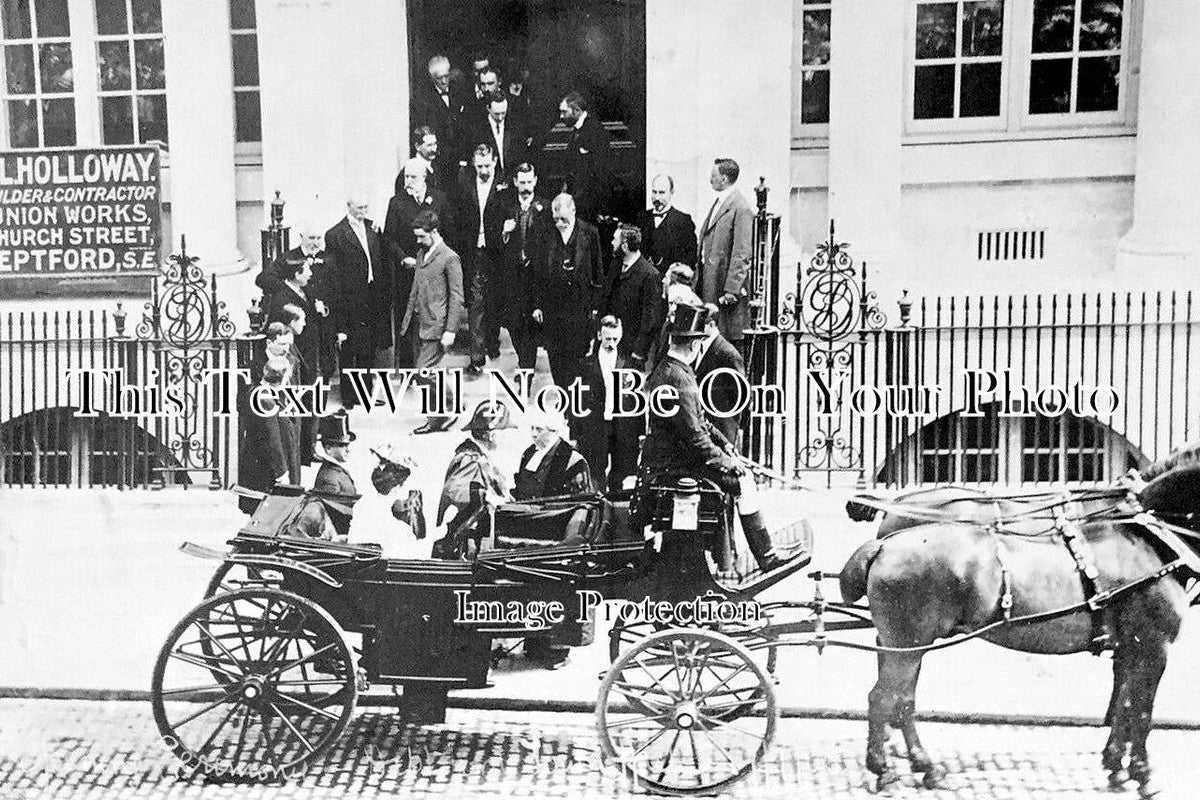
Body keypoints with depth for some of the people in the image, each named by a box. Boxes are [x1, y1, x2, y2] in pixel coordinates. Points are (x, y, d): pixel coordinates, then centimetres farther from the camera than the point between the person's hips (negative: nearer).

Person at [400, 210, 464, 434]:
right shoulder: (421, 253, 14)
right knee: (422, 371, 11)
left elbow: (457, 297, -12)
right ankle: (447, 408, 25)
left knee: (425, 372, -10)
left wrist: (450, 330, -17)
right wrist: (408, 318, 16)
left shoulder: (449, 258, -11)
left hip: (435, 325, -8)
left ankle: (441, 416, 6)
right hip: (417, 323, 8)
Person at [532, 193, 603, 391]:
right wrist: (537, 304, 3)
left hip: (580, 305, -1)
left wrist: (595, 303, 1)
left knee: (578, 351, 0)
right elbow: (538, 272, 5)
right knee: (555, 352, 7)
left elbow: (597, 271, 3)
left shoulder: (589, 233, -2)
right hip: (552, 304, 2)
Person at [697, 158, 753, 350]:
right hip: (709, 282, 9)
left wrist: (732, 289, -21)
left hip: (727, 283, -9)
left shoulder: (741, 208, -14)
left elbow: (742, 253, -18)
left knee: (731, 340, -3)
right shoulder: (718, 203, 16)